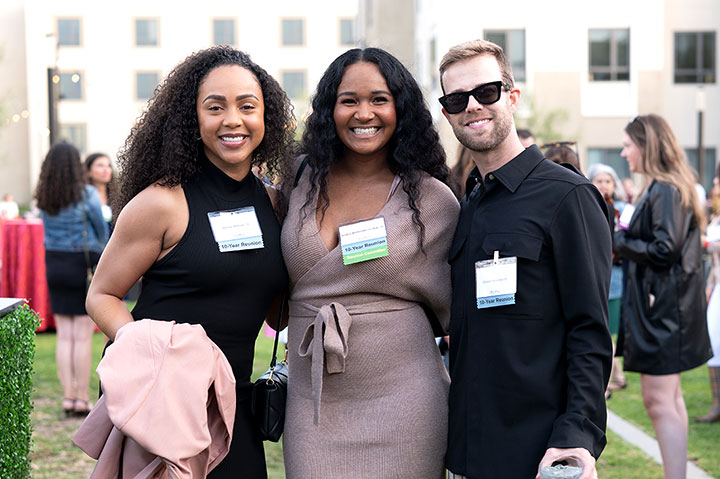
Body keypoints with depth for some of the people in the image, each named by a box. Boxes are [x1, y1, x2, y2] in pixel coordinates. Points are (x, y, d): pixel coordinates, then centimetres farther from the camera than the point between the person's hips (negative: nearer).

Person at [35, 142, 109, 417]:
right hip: (83, 264, -5)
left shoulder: (44, 198, 3)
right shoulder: (86, 194, -11)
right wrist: (103, 256, 17)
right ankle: (82, 398, 4)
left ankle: (68, 397, 12)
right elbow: (101, 230, -2)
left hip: (54, 264, 5)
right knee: (83, 336, 1)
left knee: (64, 335, 10)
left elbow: (50, 231, 8)